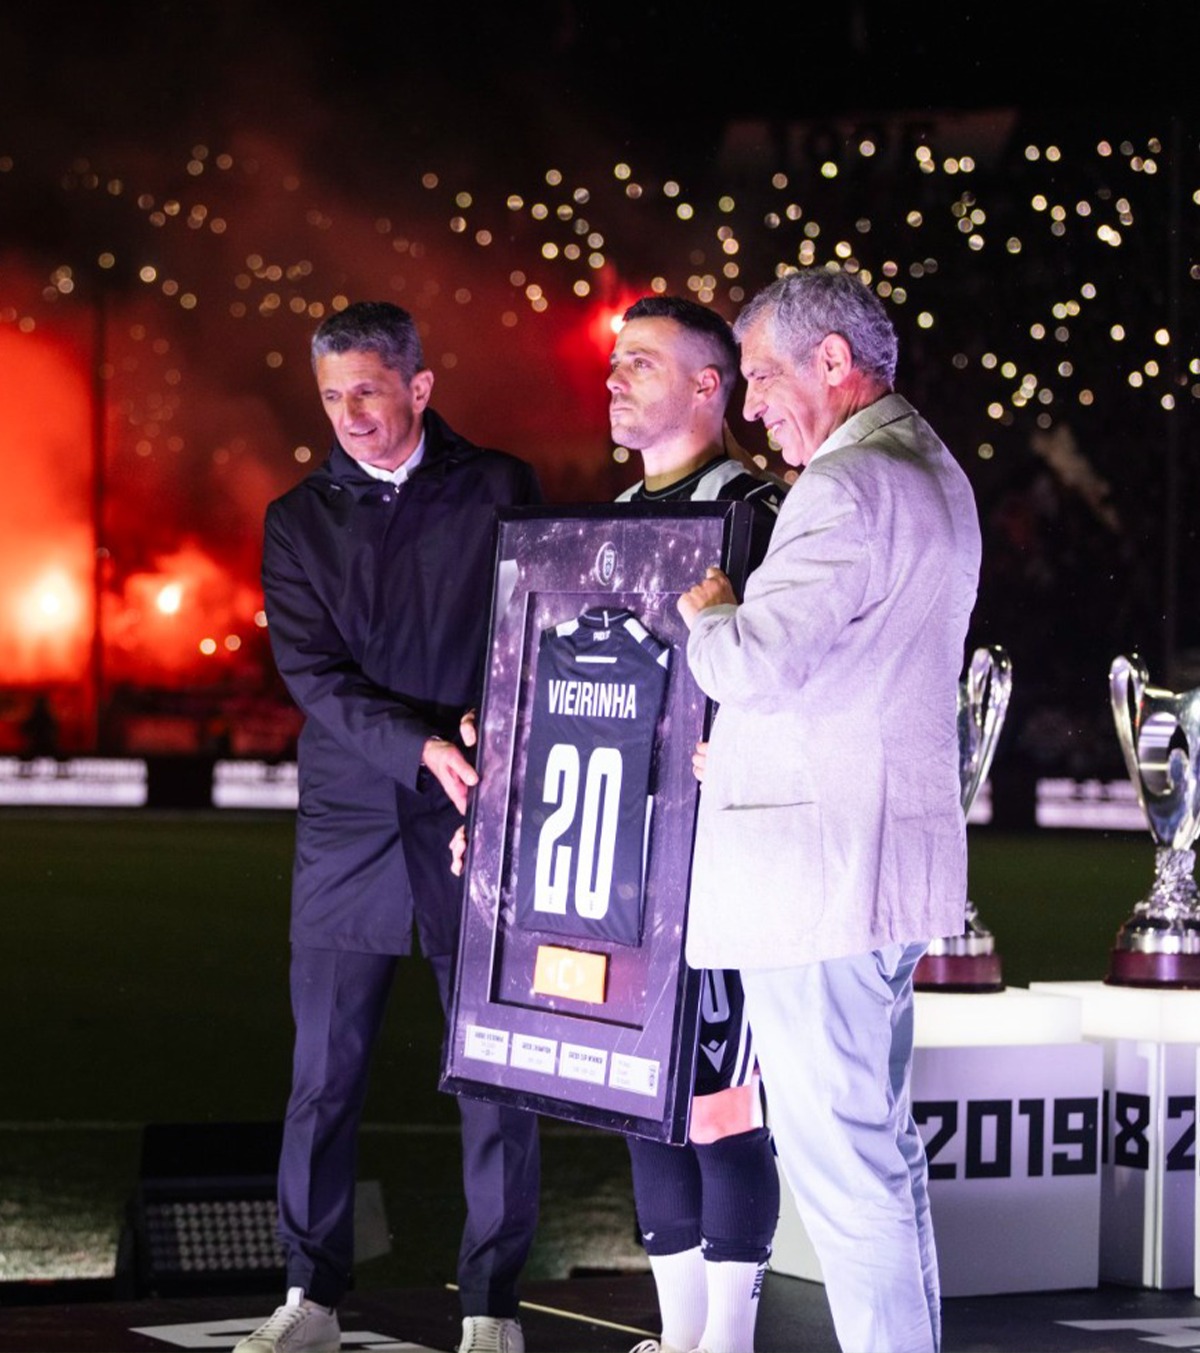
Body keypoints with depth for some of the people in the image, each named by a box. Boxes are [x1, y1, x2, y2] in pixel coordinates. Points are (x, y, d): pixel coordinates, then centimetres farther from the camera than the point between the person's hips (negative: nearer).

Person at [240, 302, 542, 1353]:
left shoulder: (500, 490, 5)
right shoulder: (300, 519, 9)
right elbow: (311, 672, -1)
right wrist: (423, 748, -15)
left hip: (480, 818, -1)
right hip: (350, 826, 2)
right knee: (325, 1073, 3)